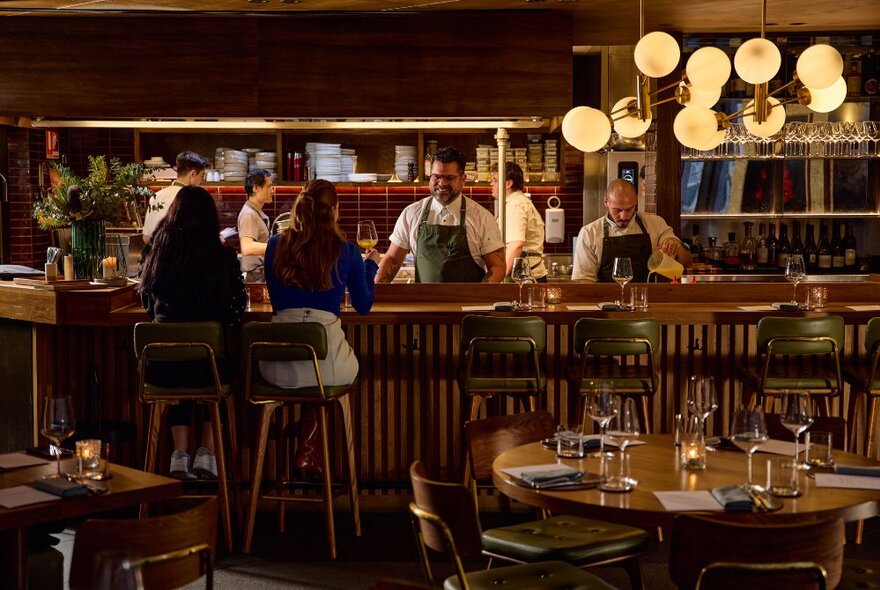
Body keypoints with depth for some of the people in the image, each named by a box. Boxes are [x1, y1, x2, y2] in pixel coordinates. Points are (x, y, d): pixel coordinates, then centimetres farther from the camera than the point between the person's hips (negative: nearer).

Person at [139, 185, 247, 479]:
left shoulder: (159, 253, -1)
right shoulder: (224, 256, -7)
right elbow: (238, 306, 3)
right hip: (208, 363, -1)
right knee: (224, 366, 29)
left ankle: (180, 454, 21)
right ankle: (206, 451, 21)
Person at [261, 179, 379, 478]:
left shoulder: (276, 246, 8)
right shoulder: (347, 252, 2)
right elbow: (364, 306, 16)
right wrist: (371, 265, 32)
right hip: (327, 363, -2)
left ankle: (306, 452, 29)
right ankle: (308, 451, 27)